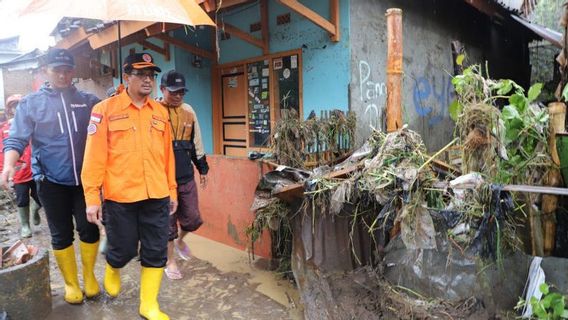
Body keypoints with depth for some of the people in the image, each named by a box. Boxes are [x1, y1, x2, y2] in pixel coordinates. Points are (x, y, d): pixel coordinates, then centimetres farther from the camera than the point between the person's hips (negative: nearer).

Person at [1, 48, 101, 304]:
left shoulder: (88, 100, 5)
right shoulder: (30, 103, 2)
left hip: (86, 179, 1)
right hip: (52, 181, -1)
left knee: (89, 229, 8)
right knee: (61, 235, 11)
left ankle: (89, 276, 30)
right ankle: (70, 283, 28)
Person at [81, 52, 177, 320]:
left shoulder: (160, 112, 8)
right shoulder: (105, 109, -4)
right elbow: (95, 156, -7)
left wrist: (172, 190, 13)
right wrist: (92, 198, -8)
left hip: (157, 196, 4)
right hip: (120, 196, -3)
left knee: (156, 252, 7)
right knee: (123, 249, 12)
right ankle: (112, 270, 49)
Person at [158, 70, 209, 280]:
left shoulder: (188, 111, 8)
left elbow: (196, 142, 16)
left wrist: (202, 167, 18)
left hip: (186, 177, 5)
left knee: (193, 219, 9)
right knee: (167, 221, 7)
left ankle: (180, 241, 41)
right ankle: (170, 261, 26)